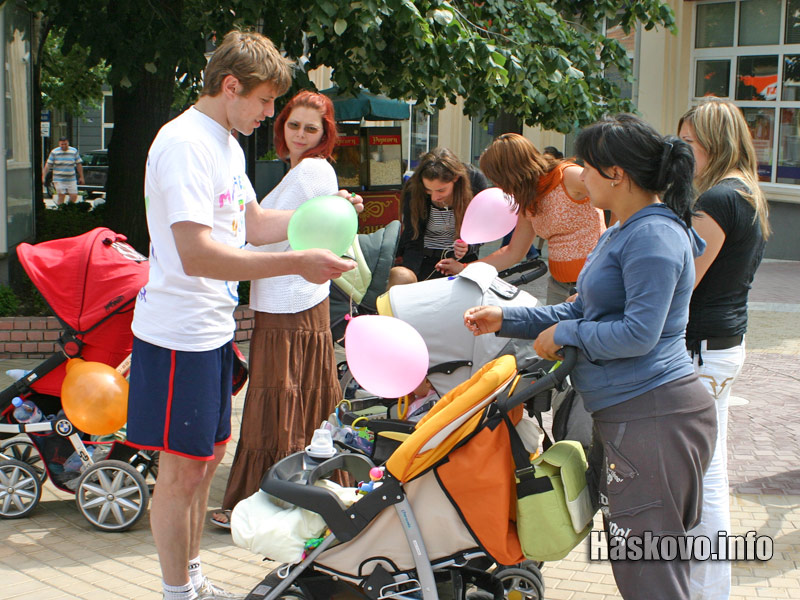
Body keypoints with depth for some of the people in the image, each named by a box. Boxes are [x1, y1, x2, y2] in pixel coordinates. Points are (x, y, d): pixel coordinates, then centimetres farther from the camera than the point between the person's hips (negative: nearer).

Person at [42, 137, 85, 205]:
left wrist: (81, 177, 10)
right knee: (61, 196, -7)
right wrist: (43, 177, -7)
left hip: (71, 179, 2)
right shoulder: (54, 152, -1)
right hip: (59, 179, -2)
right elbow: (48, 165, -1)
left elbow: (79, 164, 11)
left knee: (74, 196, -1)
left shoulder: (74, 151, 5)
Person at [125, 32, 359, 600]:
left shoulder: (228, 144, 14)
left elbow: (254, 223, 22)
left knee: (207, 456, 18)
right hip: (178, 335, -10)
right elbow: (197, 254, -29)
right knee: (182, 469, 0)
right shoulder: (185, 143, -19)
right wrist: (296, 264, -32)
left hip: (213, 330, 10)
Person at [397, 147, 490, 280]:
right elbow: (413, 244, -19)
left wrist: (468, 246, -29)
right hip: (427, 258, -1)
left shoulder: (475, 180, -19)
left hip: (465, 258, 1)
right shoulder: (413, 191, -20)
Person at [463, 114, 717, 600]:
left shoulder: (653, 236, -16)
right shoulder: (625, 232, 19)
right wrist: (505, 320, 14)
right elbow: (584, 311, 21)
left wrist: (564, 334, -9)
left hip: (655, 416, -11)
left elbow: (639, 332, -22)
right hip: (632, 414, 11)